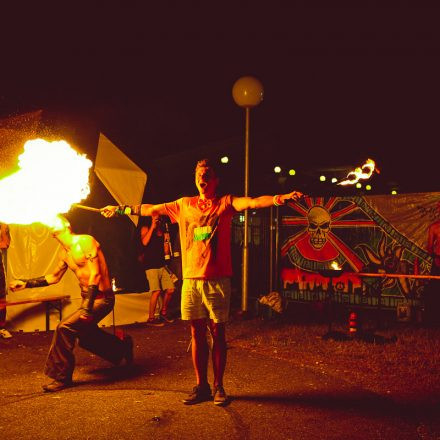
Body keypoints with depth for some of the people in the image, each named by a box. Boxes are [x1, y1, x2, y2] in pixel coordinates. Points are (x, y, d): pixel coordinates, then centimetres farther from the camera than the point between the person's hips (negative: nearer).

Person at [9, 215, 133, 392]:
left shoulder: (85, 241, -14)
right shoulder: (64, 252, 11)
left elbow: (95, 274, -22)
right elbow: (54, 277, 25)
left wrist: (88, 307, -28)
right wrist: (26, 283, 17)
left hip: (101, 298, -9)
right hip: (88, 299, 10)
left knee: (65, 327, -19)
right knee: (86, 338, 20)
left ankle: (62, 377, -4)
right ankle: (122, 347, 40)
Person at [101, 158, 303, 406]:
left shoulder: (225, 203, 1)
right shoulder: (184, 205, 12)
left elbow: (253, 202, -16)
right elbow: (151, 209, 22)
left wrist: (282, 198, -34)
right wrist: (120, 210, 29)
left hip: (217, 279, -3)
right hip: (191, 279, 4)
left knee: (218, 333, 5)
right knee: (197, 333, 10)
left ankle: (218, 387, 19)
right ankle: (201, 386, 23)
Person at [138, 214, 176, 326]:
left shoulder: (163, 232, 17)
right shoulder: (146, 228, 4)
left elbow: (166, 253, 15)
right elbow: (144, 242, -16)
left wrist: (166, 240, -1)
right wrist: (152, 227, -11)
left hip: (162, 265, 6)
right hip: (150, 266, -6)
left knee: (170, 290, 1)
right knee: (156, 291, -17)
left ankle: (163, 312, 22)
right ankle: (151, 318, -9)